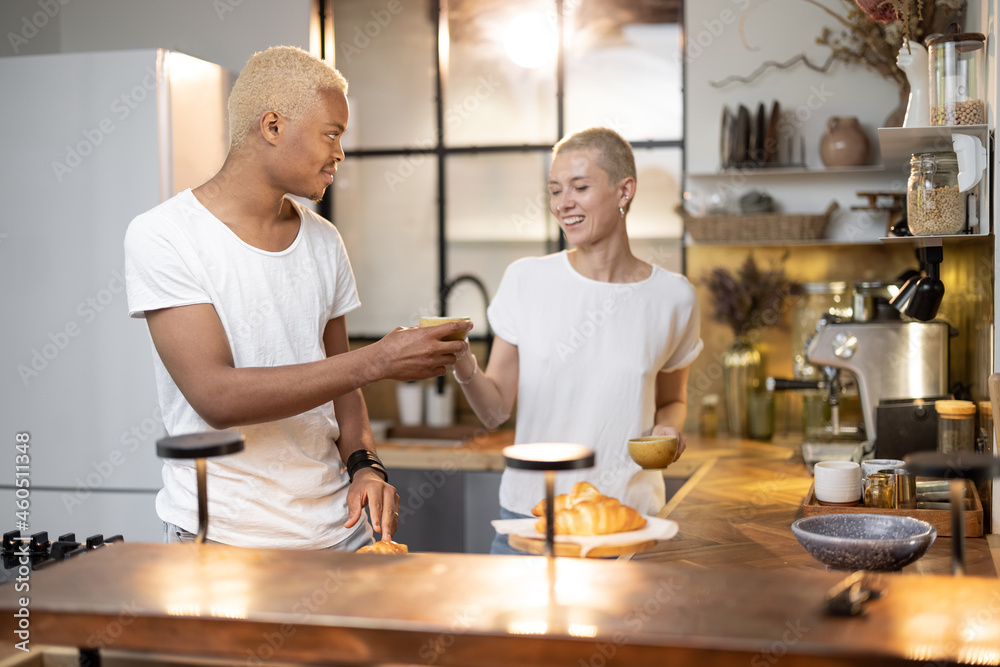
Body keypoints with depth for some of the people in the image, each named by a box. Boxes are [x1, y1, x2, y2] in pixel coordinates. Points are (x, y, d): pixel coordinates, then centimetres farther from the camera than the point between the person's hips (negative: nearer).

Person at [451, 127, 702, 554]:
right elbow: (495, 411, 1)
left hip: (628, 516, 0)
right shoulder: (526, 280, -2)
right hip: (528, 513, 0)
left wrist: (668, 430, -6)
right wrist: (465, 369, -19)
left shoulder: (672, 297, -1)